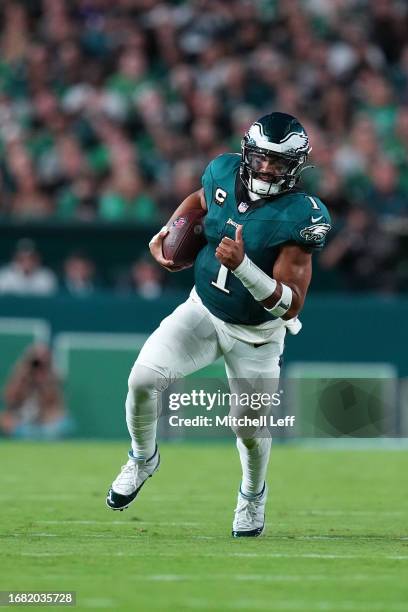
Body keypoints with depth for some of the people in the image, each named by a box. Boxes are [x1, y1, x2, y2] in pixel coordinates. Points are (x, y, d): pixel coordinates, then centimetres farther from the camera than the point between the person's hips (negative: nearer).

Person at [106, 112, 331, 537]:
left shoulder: (298, 217, -27)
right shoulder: (224, 173, -12)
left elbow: (291, 305, -29)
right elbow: (200, 199, 15)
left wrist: (242, 265, -41)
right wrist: (163, 236, -1)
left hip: (256, 335, -3)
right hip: (203, 311, 3)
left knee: (250, 431, 9)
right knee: (144, 378, -19)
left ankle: (253, 494, 44)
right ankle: (142, 459, 11)